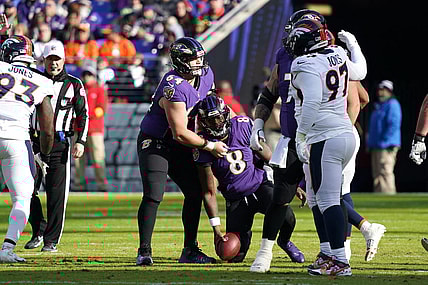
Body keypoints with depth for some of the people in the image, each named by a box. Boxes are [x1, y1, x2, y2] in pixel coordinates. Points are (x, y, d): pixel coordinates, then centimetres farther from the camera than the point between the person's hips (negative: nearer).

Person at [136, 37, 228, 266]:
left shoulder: (206, 75, -3)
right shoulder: (174, 88, -30)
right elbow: (180, 133, -28)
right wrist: (210, 146, -20)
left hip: (179, 146, 8)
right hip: (155, 142, -8)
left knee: (195, 193, 6)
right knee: (153, 195, -19)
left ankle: (190, 251, 15)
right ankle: (144, 251, -11)